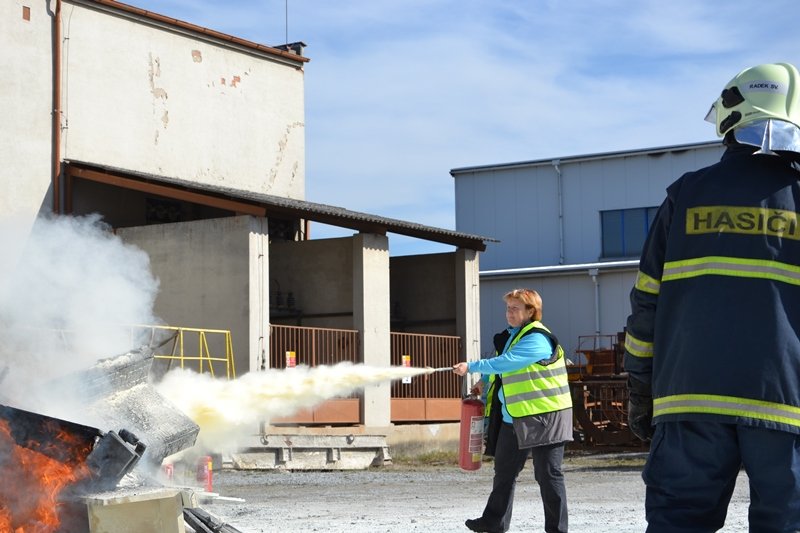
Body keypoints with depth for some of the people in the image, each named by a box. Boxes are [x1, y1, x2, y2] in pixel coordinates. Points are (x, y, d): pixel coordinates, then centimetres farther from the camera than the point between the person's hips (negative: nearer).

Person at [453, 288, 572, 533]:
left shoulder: (537, 339, -15)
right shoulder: (510, 336, 15)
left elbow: (506, 363, -26)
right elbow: (504, 372, 29)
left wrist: (471, 366, -23)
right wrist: (486, 385, 13)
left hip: (544, 416, -10)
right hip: (512, 417, 10)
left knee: (548, 474, -3)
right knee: (504, 470, 16)